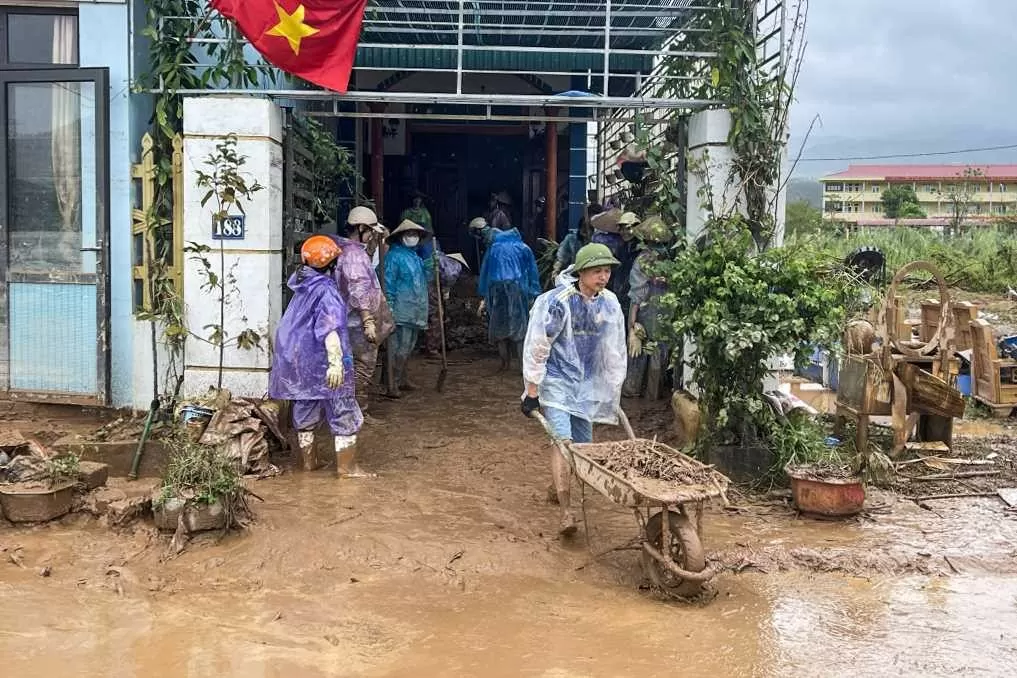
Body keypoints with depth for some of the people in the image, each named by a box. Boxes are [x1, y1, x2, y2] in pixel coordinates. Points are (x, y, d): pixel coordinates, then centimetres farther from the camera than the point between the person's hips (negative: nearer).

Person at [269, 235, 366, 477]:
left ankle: (308, 460, 27)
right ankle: (347, 467, 2)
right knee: (343, 412, 0)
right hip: (321, 362, -8)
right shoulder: (326, 290, -17)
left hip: (297, 359, 8)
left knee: (305, 408, 17)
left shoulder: (303, 285, 8)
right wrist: (336, 361, -31)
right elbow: (330, 328, -26)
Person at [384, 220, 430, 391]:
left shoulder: (415, 256, 18)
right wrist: (389, 305, -18)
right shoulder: (394, 255, -7)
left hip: (416, 311, 9)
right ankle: (394, 382, -7)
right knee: (400, 346, -11)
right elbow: (389, 281, -12)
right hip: (402, 310, -9)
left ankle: (402, 378, 23)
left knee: (409, 346, 14)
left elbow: (422, 280, 26)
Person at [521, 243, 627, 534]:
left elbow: (614, 352, 7)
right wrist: (532, 393, -14)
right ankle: (566, 511, -15)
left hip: (587, 382, 6)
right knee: (562, 440, -17)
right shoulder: (557, 302, -19)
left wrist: (614, 392, 10)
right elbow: (537, 348, -15)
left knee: (583, 444, 10)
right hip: (556, 379, -5)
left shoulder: (609, 304, -3)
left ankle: (560, 486, 37)